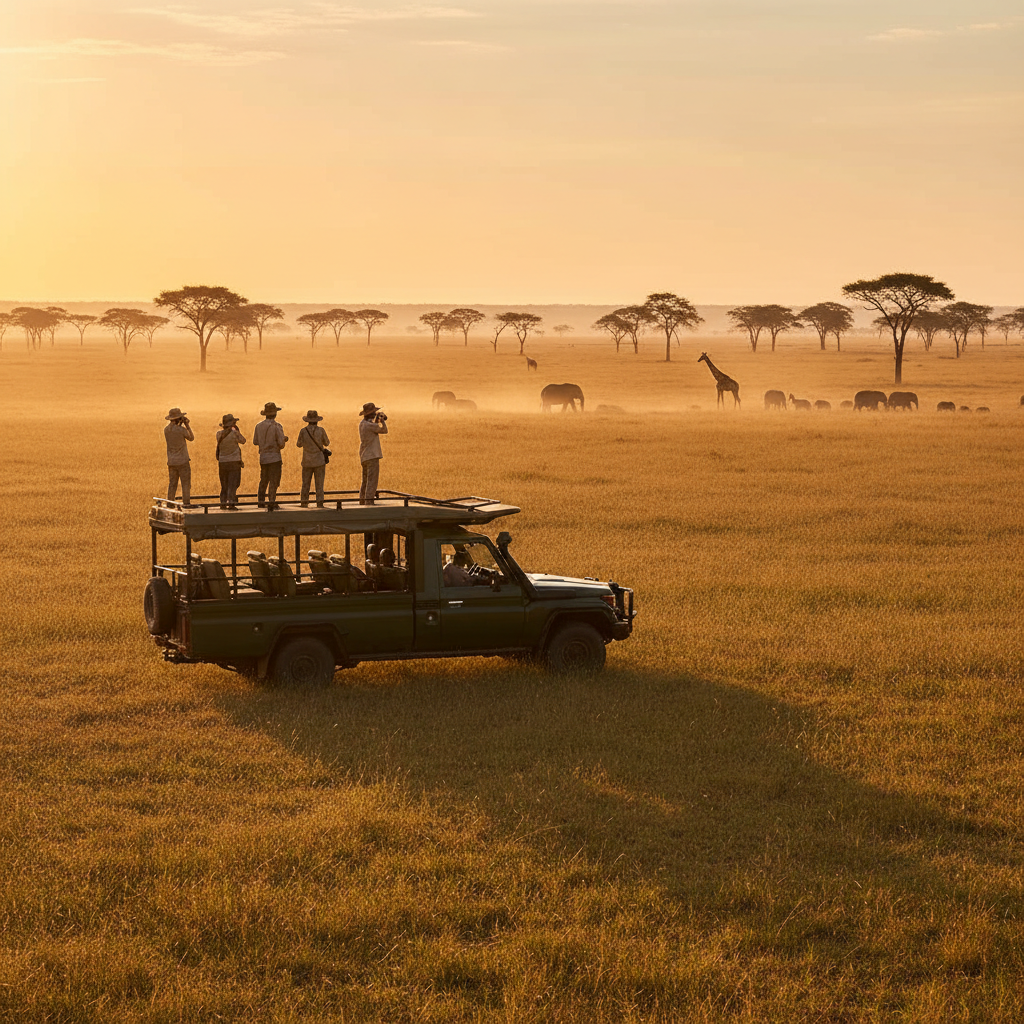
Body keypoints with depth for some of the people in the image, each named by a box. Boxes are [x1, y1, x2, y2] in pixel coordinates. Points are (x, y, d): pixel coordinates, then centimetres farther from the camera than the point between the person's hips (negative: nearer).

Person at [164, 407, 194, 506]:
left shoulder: (166, 429, 1)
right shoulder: (181, 430, -17)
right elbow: (191, 438, 0)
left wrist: (180, 424, 13)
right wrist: (187, 425, 4)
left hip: (171, 462, 6)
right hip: (182, 461, -6)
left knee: (172, 484, 11)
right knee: (186, 483, 0)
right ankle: (186, 503, -3)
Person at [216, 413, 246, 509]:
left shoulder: (219, 434, 0)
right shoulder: (234, 433, -13)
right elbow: (243, 441, 2)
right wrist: (237, 430, 9)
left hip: (222, 462, 4)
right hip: (234, 461, -4)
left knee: (224, 484, 13)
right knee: (233, 483, -3)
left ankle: (223, 503, 11)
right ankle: (231, 502, -11)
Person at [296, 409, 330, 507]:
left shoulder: (303, 431, -5)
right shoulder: (321, 430, -8)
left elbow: (299, 444, 10)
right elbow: (326, 443, 6)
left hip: (307, 461, 1)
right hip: (319, 461, -1)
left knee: (305, 482, 9)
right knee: (319, 482, 1)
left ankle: (304, 502, 9)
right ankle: (319, 502, -4)